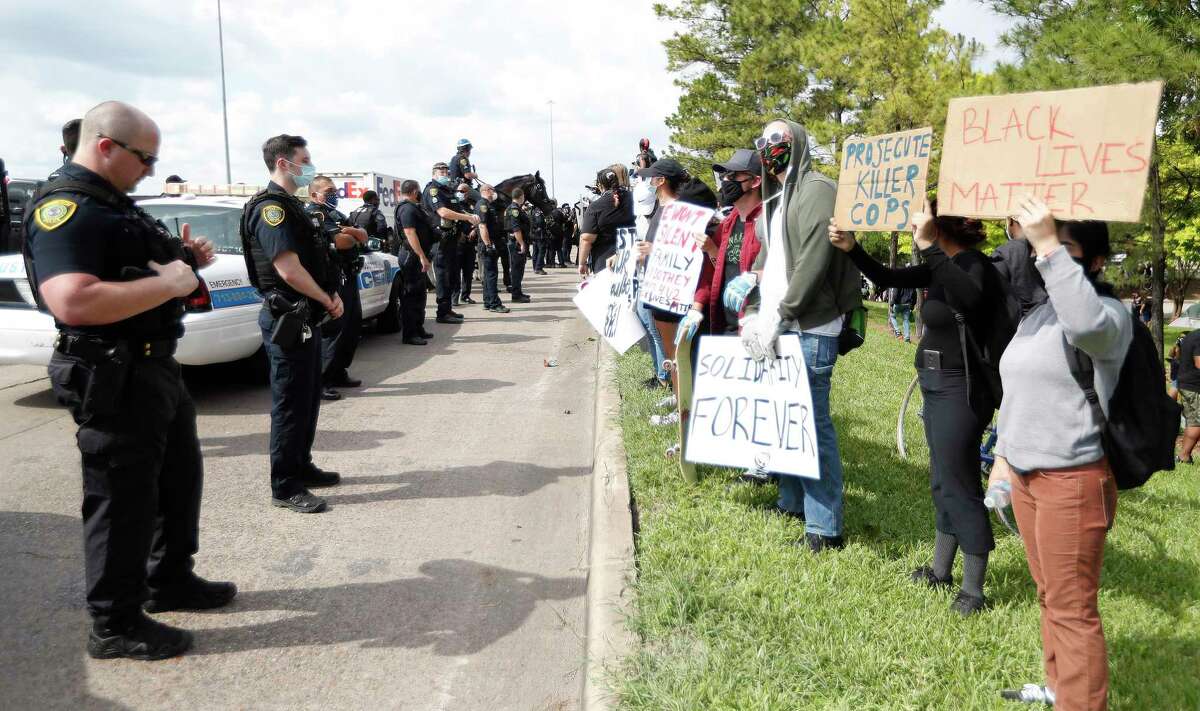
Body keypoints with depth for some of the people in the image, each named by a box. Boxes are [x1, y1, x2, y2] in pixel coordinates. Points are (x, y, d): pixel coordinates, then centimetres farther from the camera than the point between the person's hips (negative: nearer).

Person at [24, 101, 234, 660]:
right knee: (123, 499, 1)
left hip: (156, 367, 10)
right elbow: (73, 302, -33)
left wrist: (184, 257, 6)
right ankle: (115, 626, 18)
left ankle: (170, 579, 40)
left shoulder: (113, 202, 14)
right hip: (113, 378, -10)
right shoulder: (63, 208, -19)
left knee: (179, 477, 21)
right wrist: (169, 283, -25)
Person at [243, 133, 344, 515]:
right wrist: (328, 300, -12)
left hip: (307, 318, 10)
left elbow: (317, 260, 20)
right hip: (287, 319, -10)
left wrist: (332, 295, 3)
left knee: (309, 398, 18)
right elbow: (289, 269, -24)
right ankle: (285, 487, 6)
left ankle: (302, 466, 31)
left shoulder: (292, 207, 17)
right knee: (291, 404, -3)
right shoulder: (271, 208, -15)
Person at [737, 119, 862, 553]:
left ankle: (824, 527, 1)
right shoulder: (776, 198, 20)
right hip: (774, 327, 9)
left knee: (811, 422, -7)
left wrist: (777, 319, -18)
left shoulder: (817, 190, -8)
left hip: (809, 330, -9)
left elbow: (812, 263, -18)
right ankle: (793, 503, 28)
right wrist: (754, 314, 9)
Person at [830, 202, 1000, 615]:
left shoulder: (975, 265, -18)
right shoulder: (944, 266, 8)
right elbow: (887, 278, 12)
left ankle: (974, 591, 8)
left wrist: (928, 247, -43)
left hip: (960, 393, -10)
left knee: (959, 487, -3)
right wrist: (851, 247, -1)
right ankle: (941, 571, 32)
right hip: (940, 388, 10)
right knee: (943, 482, 18)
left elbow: (971, 298, -42)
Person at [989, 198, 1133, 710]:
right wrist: (1003, 455, 23)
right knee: (1049, 596, 19)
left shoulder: (1109, 315, -12)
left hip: (1073, 481, -8)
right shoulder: (1036, 314, 14)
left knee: (1073, 608, -3)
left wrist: (1049, 246, -38)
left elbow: (1086, 323, -39)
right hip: (1026, 474, 8)